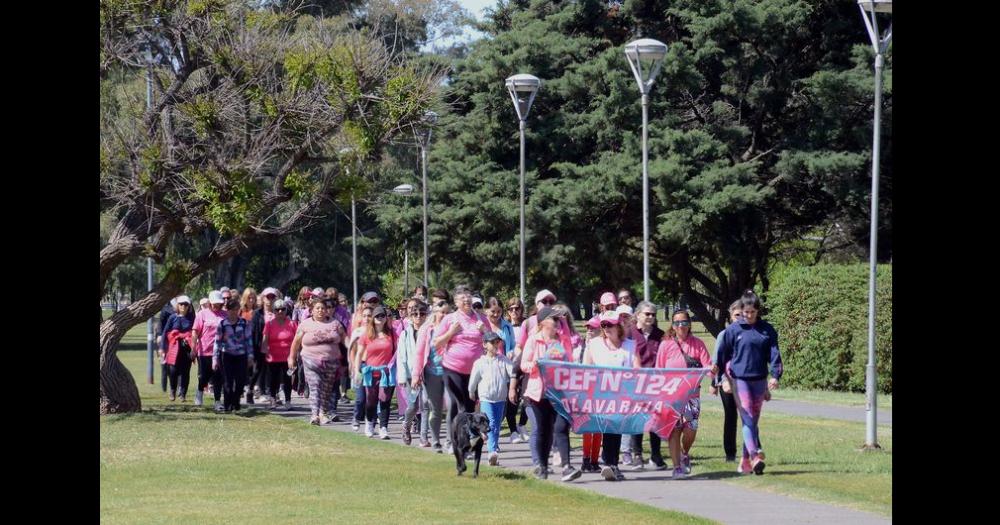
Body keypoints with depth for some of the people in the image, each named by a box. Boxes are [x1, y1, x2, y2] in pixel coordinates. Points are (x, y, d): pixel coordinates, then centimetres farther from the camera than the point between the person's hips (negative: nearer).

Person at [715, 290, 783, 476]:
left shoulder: (767, 330, 5)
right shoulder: (733, 330, 0)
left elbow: (774, 354, 2)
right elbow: (722, 354, 5)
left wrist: (775, 375, -10)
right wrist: (725, 378, 0)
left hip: (759, 380, 3)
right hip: (739, 379, -3)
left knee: (753, 420, 8)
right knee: (748, 418, -14)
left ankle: (745, 460, 16)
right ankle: (755, 455, -26)